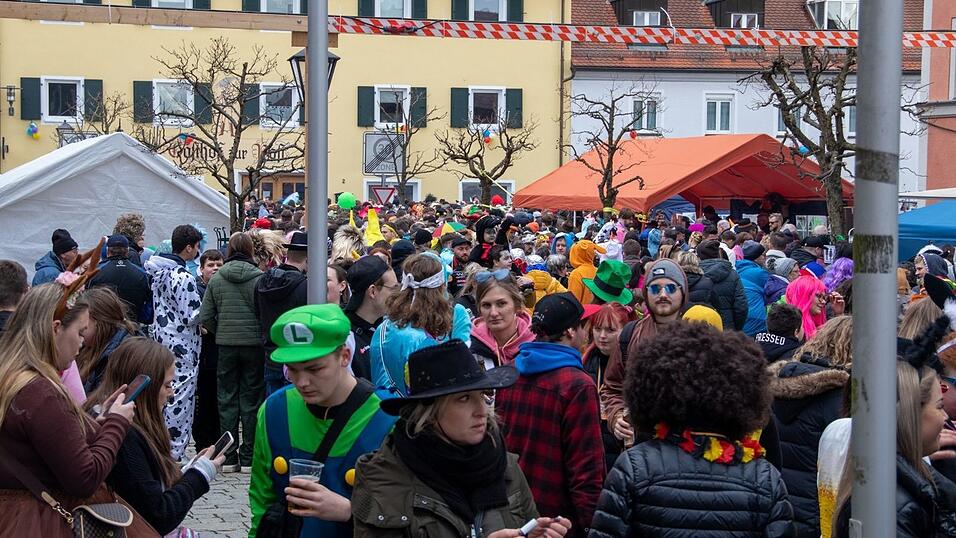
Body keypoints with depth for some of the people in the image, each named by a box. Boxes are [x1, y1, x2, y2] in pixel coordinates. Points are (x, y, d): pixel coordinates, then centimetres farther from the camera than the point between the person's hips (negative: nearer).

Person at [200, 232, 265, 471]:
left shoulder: (216, 279, 0)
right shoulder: (259, 278, -9)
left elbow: (205, 317, 0)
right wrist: (263, 336, 6)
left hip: (225, 345, 2)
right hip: (254, 344, -2)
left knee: (227, 399, 9)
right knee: (251, 399, 6)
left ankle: (229, 457, 10)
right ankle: (248, 456, 9)